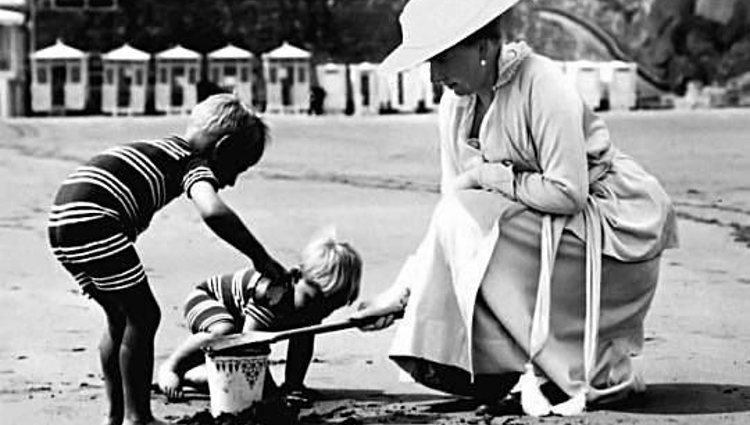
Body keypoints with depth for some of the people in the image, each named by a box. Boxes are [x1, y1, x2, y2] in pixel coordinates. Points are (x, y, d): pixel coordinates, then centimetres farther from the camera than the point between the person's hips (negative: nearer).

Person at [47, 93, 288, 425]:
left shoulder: (167, 150, 26)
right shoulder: (196, 164, -1)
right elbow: (212, 211, -22)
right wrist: (260, 258, -16)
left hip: (62, 219, 9)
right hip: (92, 223, -9)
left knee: (120, 317, 20)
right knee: (143, 317, 1)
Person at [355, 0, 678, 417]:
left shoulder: (542, 85, -20)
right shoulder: (456, 106, 2)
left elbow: (567, 193, -24)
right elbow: (450, 207, 3)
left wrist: (488, 175, -17)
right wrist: (399, 293, -4)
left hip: (619, 231, -8)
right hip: (545, 231, 8)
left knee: (468, 224, -22)